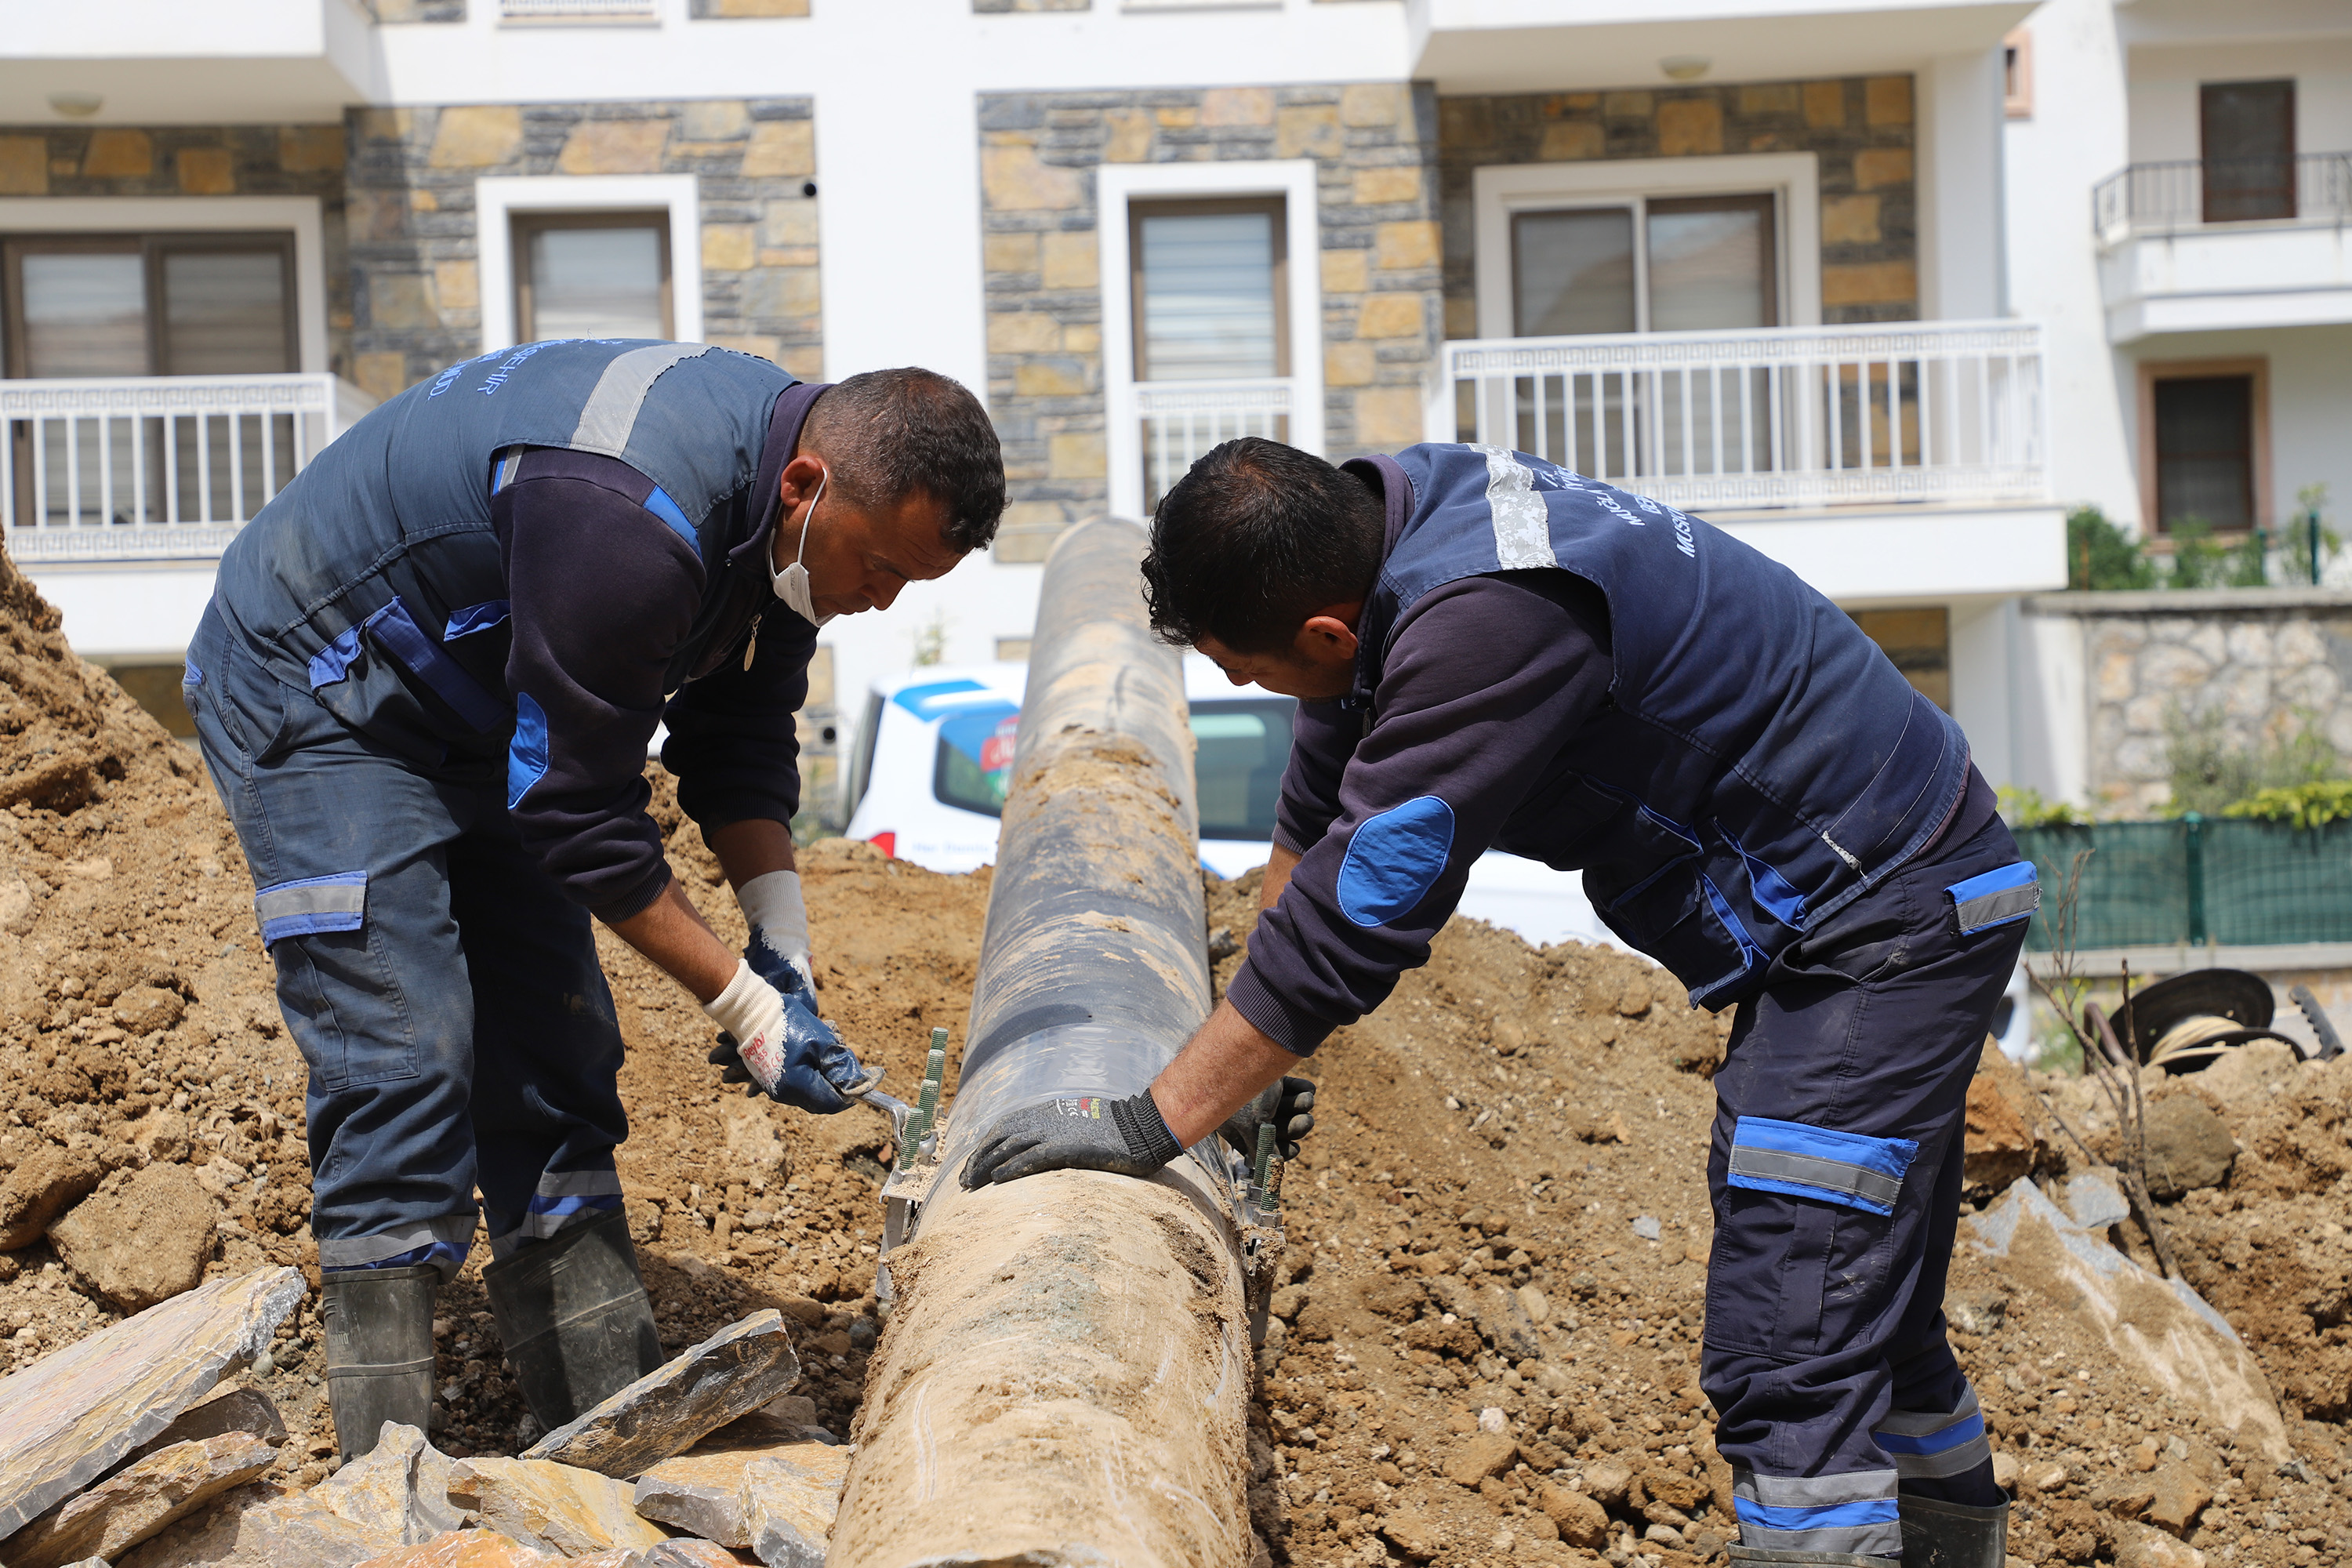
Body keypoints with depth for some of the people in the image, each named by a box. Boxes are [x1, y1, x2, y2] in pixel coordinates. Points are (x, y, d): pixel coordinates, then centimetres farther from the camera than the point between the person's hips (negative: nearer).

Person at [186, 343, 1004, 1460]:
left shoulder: (782, 499, -9)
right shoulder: (626, 521, -38)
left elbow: (739, 731, 2)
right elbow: (579, 811, -30)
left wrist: (781, 946, -9)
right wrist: (743, 1003, -23)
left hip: (470, 715, 9)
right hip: (313, 699, -9)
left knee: (556, 1060, 6)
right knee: (401, 1063, -16)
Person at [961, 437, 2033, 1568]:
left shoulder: (1488, 621, -31)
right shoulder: (1394, 502, -1)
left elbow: (1357, 913, -31)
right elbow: (1320, 804, 13)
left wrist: (1149, 1127, -25)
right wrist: (1258, 1045, 21)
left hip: (1887, 917, -10)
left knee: (1789, 1354, -14)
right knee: (1863, 1307, 22)